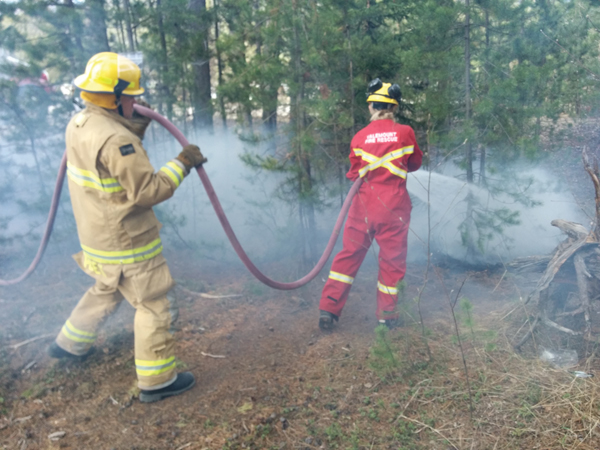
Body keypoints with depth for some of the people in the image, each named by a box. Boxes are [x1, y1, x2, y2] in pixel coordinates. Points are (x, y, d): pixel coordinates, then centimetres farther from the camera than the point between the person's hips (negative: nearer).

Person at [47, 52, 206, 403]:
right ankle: (157, 381, 17)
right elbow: (148, 190, -26)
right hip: (126, 243, -9)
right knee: (156, 308, 5)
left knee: (107, 291, 33)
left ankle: (69, 344, 49)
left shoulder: (80, 124, 2)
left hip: (97, 236, 10)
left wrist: (135, 129, 4)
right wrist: (182, 163, -18)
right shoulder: (115, 140, -27)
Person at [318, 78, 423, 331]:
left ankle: (328, 308, 9)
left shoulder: (360, 137, -3)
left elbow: (354, 173, 7)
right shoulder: (405, 133, -4)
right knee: (392, 259, 11)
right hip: (394, 206, -1)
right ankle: (386, 314, 20)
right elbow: (415, 164, 13)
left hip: (364, 205, 1)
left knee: (349, 255, 10)